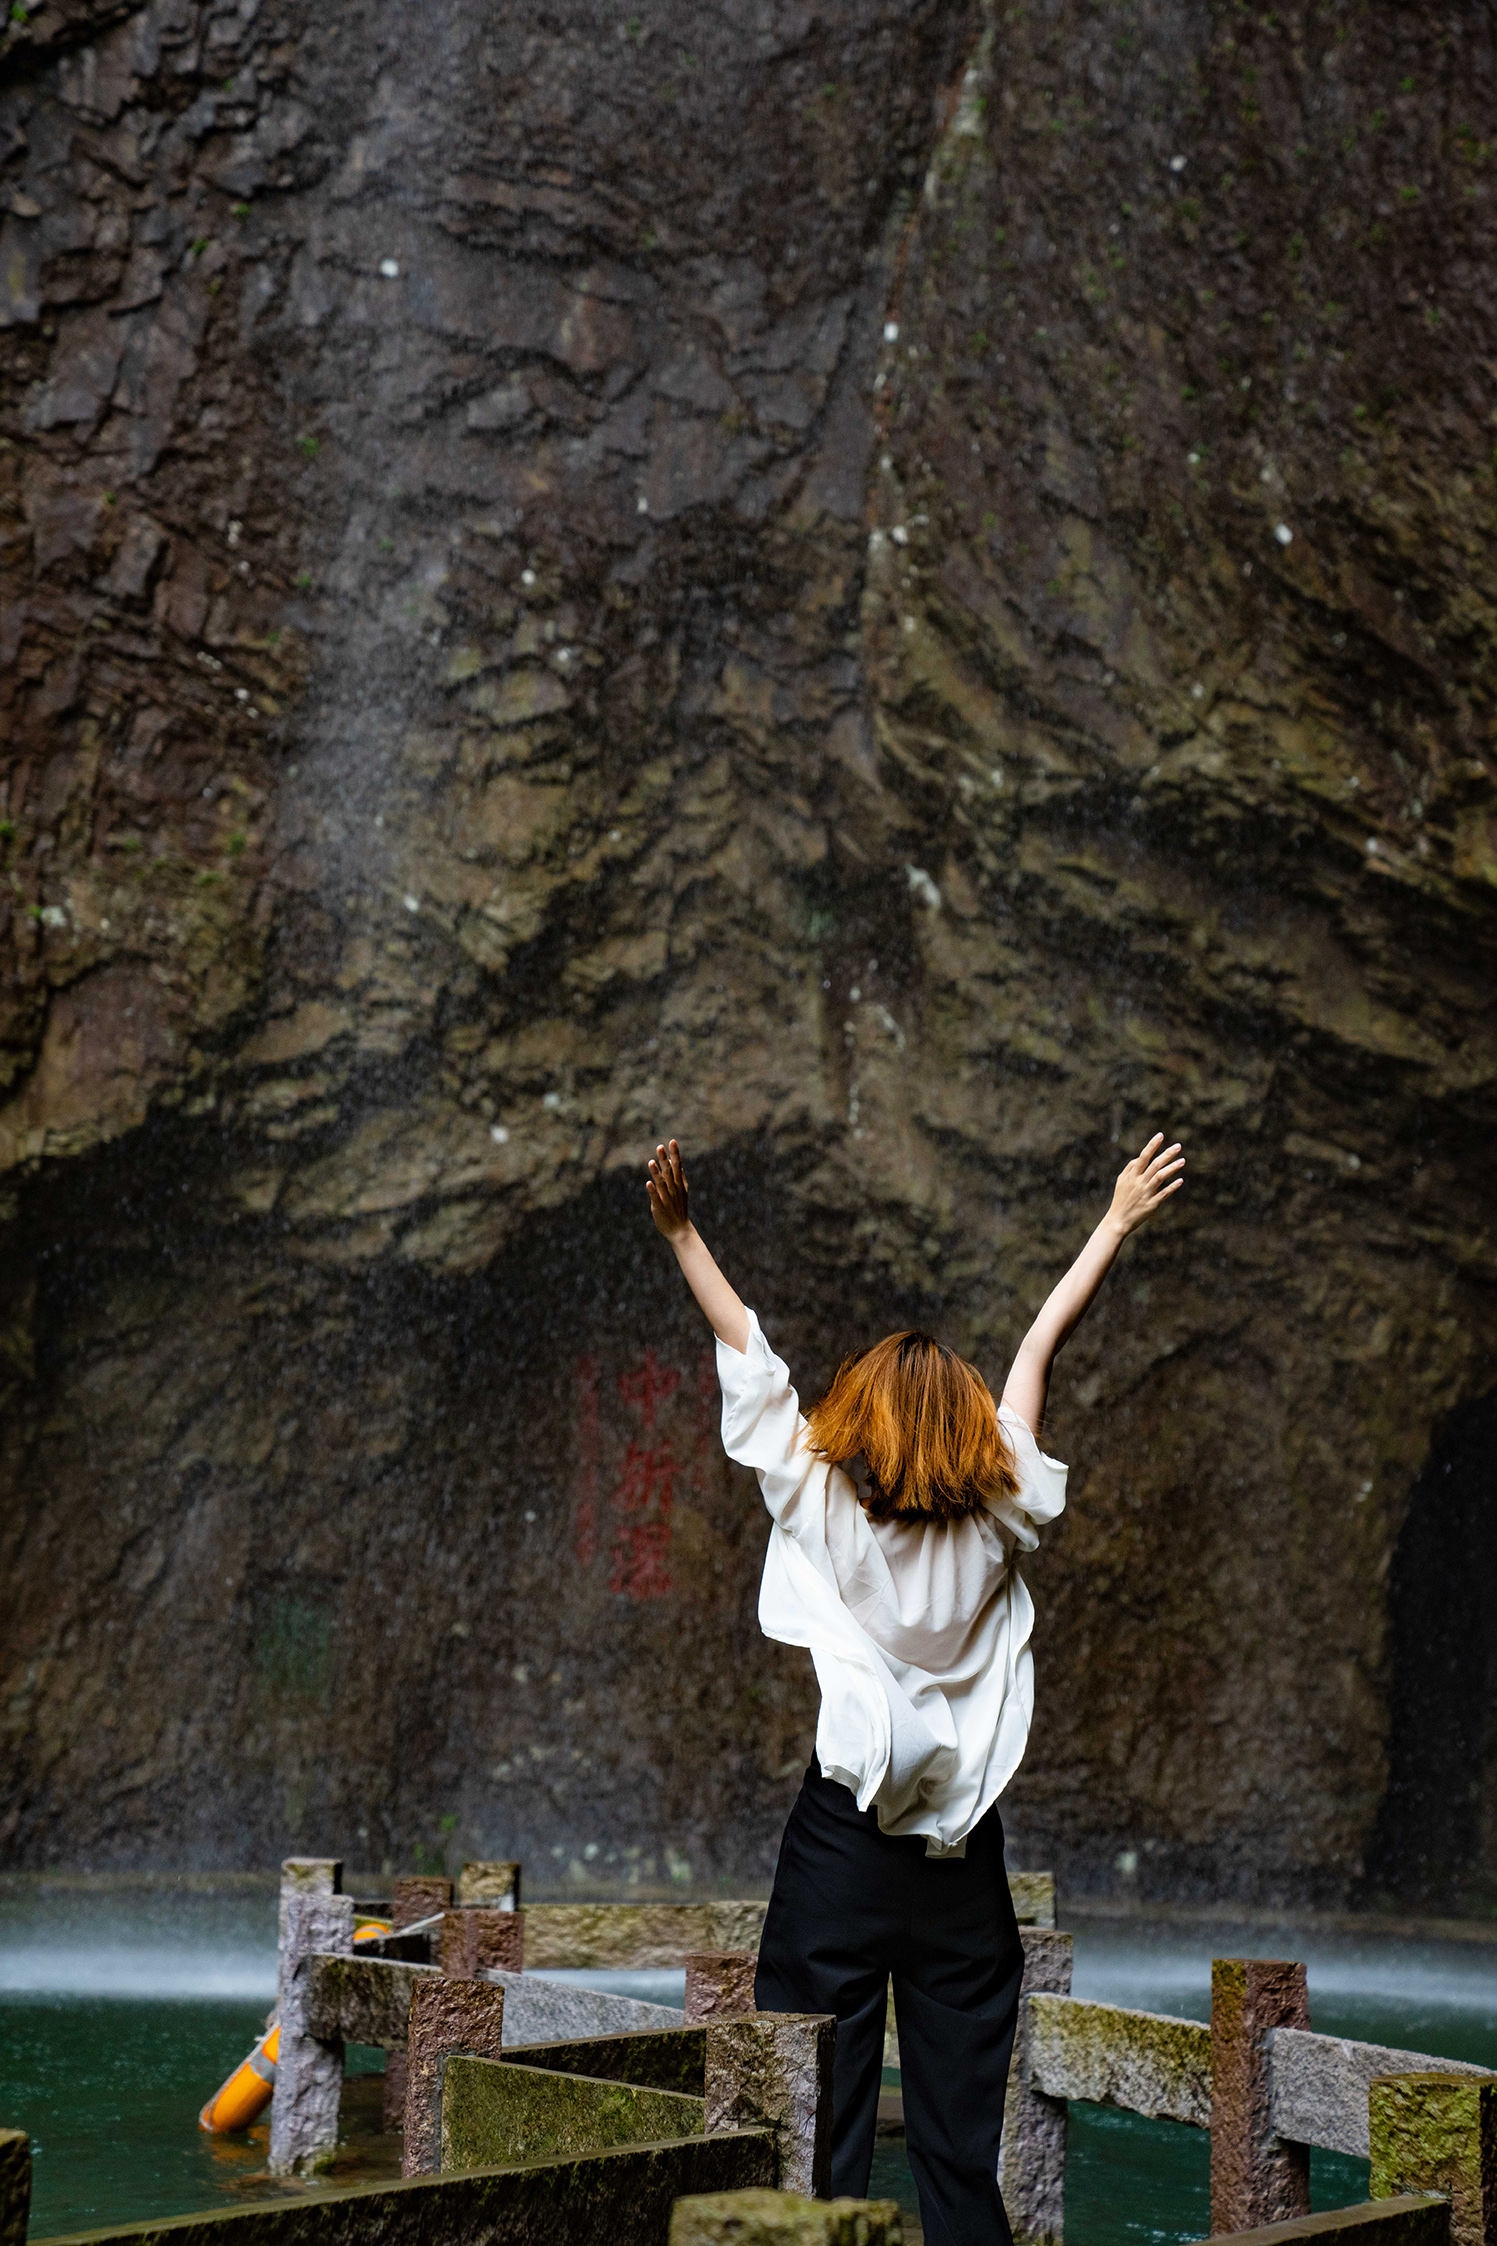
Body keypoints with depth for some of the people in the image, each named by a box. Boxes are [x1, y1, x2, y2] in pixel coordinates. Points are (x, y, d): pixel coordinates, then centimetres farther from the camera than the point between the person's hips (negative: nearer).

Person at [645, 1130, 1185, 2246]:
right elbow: (1042, 1347, 10)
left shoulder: (822, 1507, -6)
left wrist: (682, 1232, 4)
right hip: (966, 1856, 2)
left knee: (819, 2125, 0)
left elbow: (750, 1354, -1)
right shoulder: (999, 1519, 1)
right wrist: (1117, 1223, 23)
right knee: (963, 2143, 7)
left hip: (844, 1832, -2)